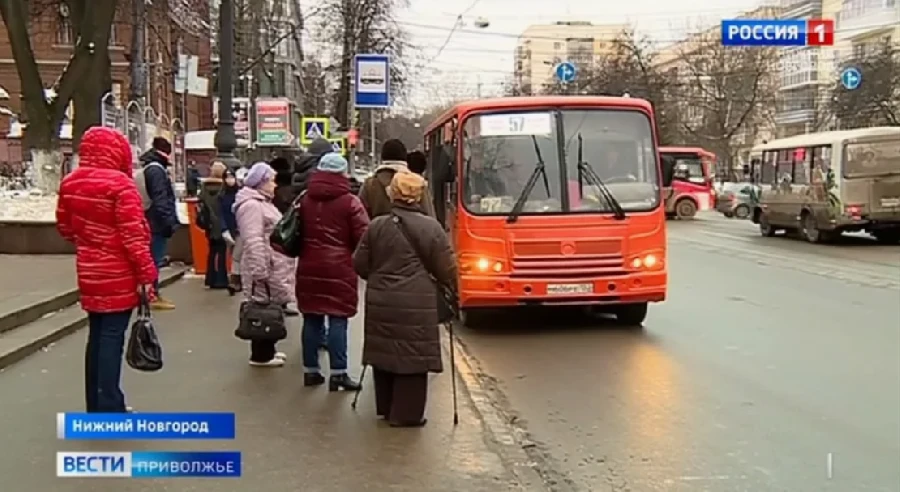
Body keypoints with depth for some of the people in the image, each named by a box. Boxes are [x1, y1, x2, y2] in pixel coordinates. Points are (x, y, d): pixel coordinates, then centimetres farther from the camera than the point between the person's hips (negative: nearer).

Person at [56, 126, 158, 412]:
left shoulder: (70, 183, 5)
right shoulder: (120, 184, -17)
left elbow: (64, 227, 15)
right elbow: (133, 235, -18)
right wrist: (147, 273, -13)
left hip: (89, 272, 7)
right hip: (119, 274, -7)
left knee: (96, 334, 14)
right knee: (112, 336, -3)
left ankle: (95, 405, 22)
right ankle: (110, 408, 1)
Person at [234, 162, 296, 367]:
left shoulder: (262, 203, 19)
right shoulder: (251, 205, -17)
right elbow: (254, 241, -25)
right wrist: (260, 270, -28)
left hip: (272, 268, 11)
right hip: (264, 269, -11)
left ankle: (266, 350, 25)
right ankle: (261, 355, 4)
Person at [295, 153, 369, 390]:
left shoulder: (304, 201, 7)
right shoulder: (349, 202, -8)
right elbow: (363, 237, -10)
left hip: (309, 268, 5)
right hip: (339, 268, -5)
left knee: (311, 319, 10)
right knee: (338, 320, -2)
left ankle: (310, 370, 16)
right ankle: (338, 373, -3)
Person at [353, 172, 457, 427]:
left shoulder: (375, 226, 3)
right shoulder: (430, 227, -8)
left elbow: (360, 265, 8)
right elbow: (446, 267, -5)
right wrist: (452, 286, 16)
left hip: (380, 302, 5)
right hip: (415, 305, -4)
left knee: (385, 352, 16)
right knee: (412, 357, 4)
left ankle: (385, 407, 28)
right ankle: (406, 413, 7)